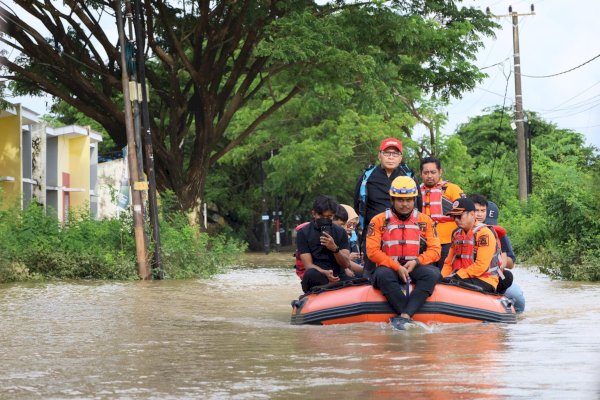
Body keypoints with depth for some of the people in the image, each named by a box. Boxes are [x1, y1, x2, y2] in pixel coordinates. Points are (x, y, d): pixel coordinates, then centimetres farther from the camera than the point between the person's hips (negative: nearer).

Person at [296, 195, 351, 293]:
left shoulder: (340, 232, 11)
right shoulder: (303, 233, 2)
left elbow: (346, 264, 4)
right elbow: (308, 265, -6)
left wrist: (335, 248, -16)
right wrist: (325, 273, -27)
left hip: (337, 277, 2)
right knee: (311, 274, -37)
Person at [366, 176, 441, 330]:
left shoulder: (424, 221, 11)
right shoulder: (379, 221, 5)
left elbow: (435, 250, 4)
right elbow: (373, 251, -5)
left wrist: (416, 262, -15)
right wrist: (397, 267, -16)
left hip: (416, 268, 1)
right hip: (389, 268, -1)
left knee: (433, 273, -31)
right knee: (383, 275, -36)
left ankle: (404, 316, -43)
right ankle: (409, 317, -40)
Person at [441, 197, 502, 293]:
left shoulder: (484, 233, -8)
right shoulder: (457, 234, 18)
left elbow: (481, 266, -17)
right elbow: (449, 262, 20)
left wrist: (457, 276, -18)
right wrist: (443, 278, 1)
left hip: (485, 281, -7)